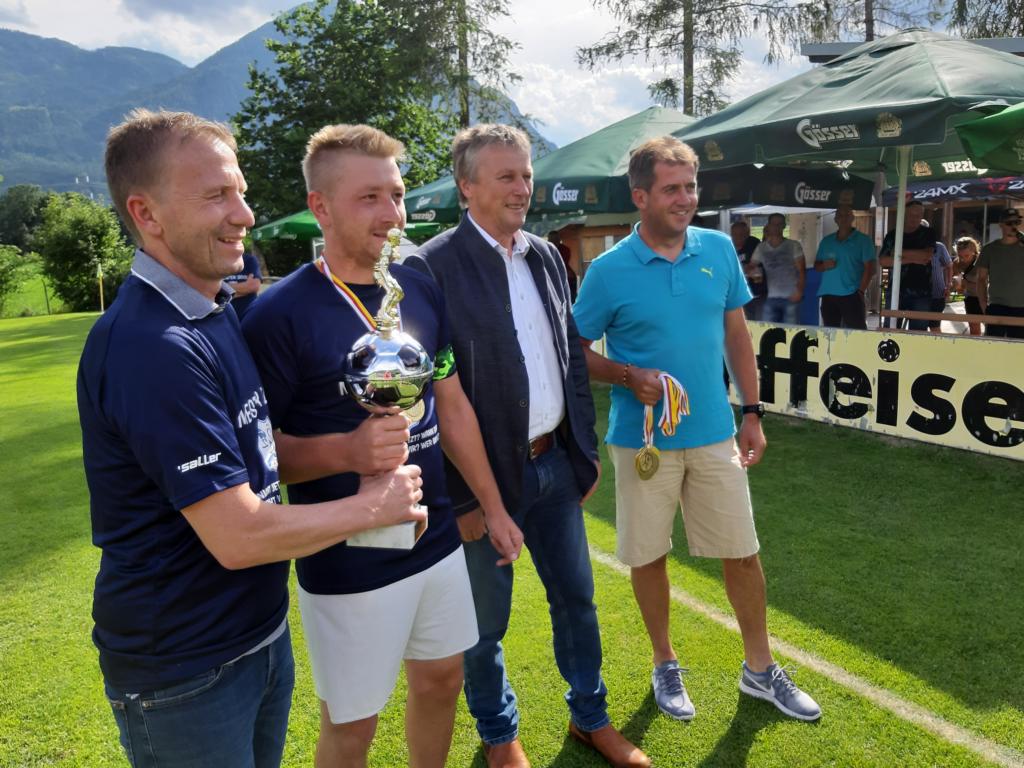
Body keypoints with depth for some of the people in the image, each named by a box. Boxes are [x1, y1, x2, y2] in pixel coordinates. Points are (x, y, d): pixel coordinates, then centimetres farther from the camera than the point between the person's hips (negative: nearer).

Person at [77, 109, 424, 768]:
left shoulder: (219, 311, 3)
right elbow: (239, 536, -26)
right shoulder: (150, 347, -27)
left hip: (263, 631, 8)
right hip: (185, 671, -7)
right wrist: (371, 505, -13)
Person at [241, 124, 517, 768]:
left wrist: (494, 507, 11)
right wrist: (345, 450, -30)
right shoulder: (280, 314, -17)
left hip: (438, 540, 6)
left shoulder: (421, 292, 1)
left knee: (441, 680, 22)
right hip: (348, 565, -5)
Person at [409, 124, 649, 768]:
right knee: (486, 621, 14)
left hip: (555, 463, 6)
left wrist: (586, 449, 11)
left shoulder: (547, 256, 6)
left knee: (577, 597, 20)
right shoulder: (433, 267, -15)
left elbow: (574, 359, 12)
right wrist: (461, 496, -14)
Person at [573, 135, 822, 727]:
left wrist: (753, 412, 6)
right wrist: (630, 377, -19)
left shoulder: (719, 250, 1)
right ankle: (665, 664, 35)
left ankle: (760, 668, 33)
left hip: (715, 434, 3)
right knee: (648, 556, 11)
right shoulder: (609, 270, -10)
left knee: (743, 552, 11)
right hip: (643, 440, -2)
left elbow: (736, 334, 9)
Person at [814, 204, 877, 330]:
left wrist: (861, 291, -12)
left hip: (852, 295, -4)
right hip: (828, 295, 4)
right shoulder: (826, 241, 15)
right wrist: (824, 266, -6)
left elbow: (870, 268, -4)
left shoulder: (863, 240, 2)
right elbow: (816, 265, 17)